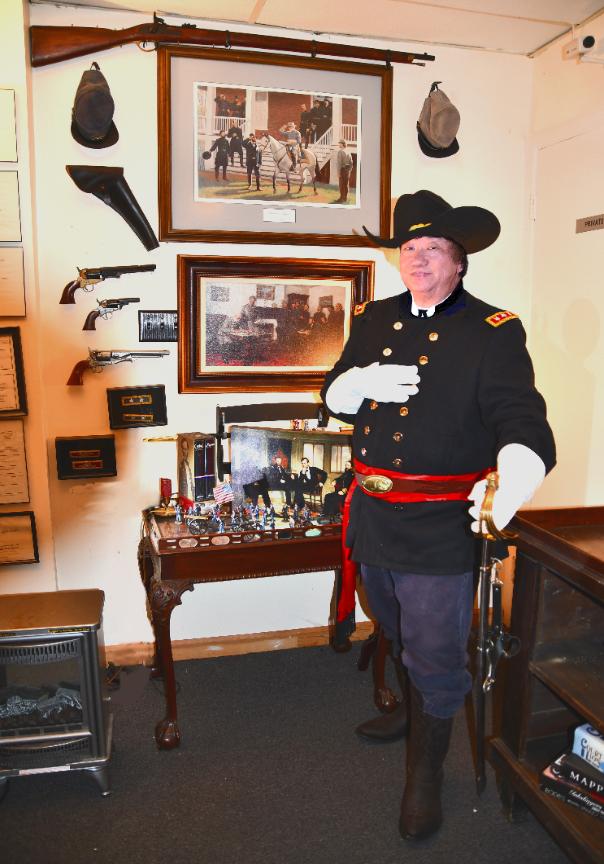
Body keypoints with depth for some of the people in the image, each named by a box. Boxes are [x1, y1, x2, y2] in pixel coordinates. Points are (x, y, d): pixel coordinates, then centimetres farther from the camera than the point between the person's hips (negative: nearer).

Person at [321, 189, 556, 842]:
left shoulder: (493, 333, -10)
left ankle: (425, 775, 33)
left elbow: (525, 425, -20)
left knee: (434, 654, 8)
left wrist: (509, 487, -41)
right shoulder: (372, 320, 7)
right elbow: (333, 400, 11)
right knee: (398, 636, 26)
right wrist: (360, 382, -13)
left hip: (440, 527, -5)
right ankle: (412, 710, 55)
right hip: (371, 514, 5)